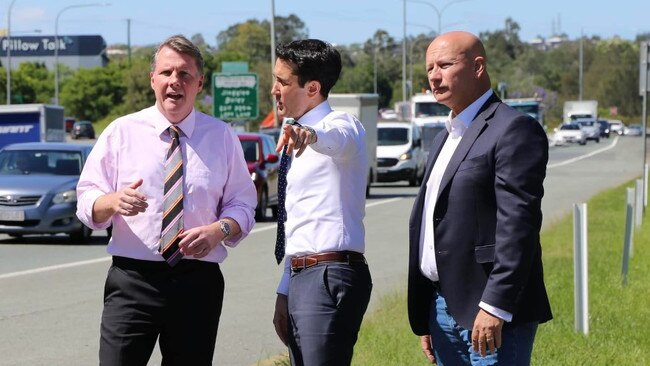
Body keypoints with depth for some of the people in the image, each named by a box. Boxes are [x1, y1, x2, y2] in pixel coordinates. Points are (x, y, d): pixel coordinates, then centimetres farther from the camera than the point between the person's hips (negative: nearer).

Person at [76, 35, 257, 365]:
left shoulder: (221, 137, 9)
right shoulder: (121, 132, 6)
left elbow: (242, 206, 9)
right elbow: (87, 204, 4)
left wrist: (219, 230, -13)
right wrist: (114, 201, -19)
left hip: (198, 283, 1)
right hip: (131, 281, -1)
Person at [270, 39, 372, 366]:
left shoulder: (341, 124, -7)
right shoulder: (300, 142, 21)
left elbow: (336, 138, -35)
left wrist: (310, 134, -58)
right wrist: (284, 292, 25)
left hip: (330, 277, -10)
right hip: (301, 277, 10)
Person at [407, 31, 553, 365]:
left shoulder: (513, 130, -9)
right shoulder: (444, 139, 21)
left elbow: (518, 225, -17)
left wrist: (494, 307, -23)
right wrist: (424, 320, 18)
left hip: (493, 313, -9)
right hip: (444, 311, 9)